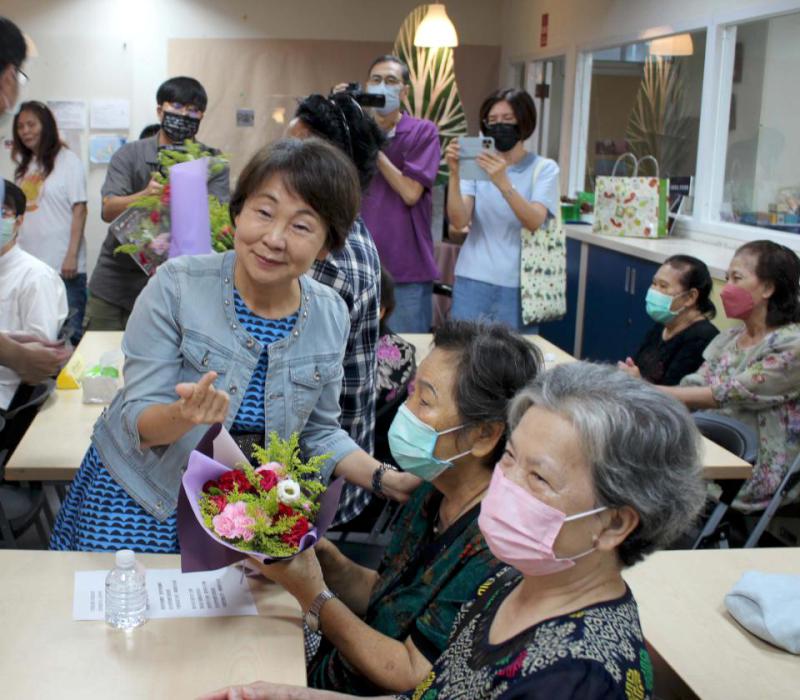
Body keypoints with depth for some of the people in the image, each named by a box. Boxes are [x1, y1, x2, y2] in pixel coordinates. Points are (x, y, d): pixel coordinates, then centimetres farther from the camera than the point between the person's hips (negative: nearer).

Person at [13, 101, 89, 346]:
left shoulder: (67, 160, -1)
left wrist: (72, 256, -12)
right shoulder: (24, 165, 14)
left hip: (62, 265, -5)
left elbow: (79, 210, -5)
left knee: (68, 334, -2)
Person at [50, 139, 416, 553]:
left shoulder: (330, 315, -8)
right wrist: (183, 414, -39)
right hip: (138, 500, -2)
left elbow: (318, 433, 3)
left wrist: (390, 481, -11)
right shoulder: (176, 286, -19)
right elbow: (138, 421, -17)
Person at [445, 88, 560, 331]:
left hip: (517, 285, -1)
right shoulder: (478, 164, 5)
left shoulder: (544, 168, 1)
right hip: (472, 283, 1)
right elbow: (459, 221, -7)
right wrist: (454, 174, -21)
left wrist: (503, 183, -30)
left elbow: (535, 222, -16)